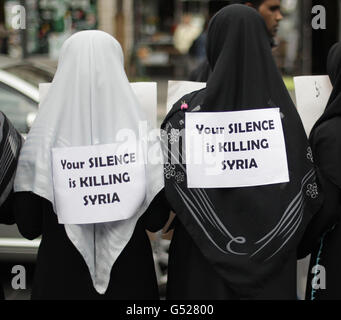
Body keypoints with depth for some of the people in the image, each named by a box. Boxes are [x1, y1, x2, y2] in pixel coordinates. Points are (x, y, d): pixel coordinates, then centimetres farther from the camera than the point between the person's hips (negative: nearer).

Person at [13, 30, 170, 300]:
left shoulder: (44, 137, -11)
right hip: (129, 278, 0)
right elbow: (155, 219, -6)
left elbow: (28, 226, -6)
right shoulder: (139, 132, -10)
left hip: (61, 278, 0)